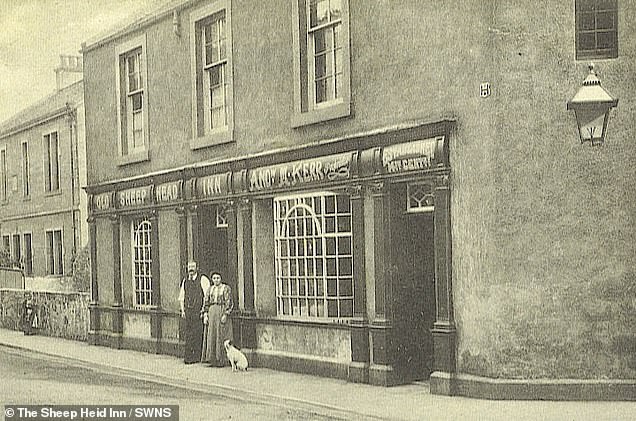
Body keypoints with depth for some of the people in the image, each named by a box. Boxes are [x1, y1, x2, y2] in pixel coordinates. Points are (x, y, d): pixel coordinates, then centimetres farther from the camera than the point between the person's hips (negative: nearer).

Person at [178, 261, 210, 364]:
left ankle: (197, 357, 3)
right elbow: (181, 297, 20)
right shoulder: (185, 281, 14)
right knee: (188, 335, 4)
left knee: (198, 335, -4)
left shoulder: (203, 279, -2)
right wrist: (183, 310, 10)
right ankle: (188, 357, 9)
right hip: (188, 312, 5)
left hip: (199, 312, -5)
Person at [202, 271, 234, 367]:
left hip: (222, 312, -5)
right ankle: (213, 360, 9)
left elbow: (228, 302, -7)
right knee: (211, 336, 3)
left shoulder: (226, 288, -1)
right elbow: (206, 302, 12)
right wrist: (205, 315, 2)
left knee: (221, 336, -3)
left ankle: (221, 361, 1)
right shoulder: (210, 289, 13)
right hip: (211, 313, 5)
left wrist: (225, 315, -16)